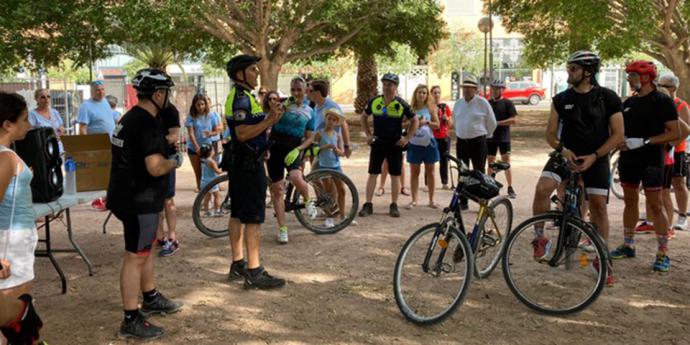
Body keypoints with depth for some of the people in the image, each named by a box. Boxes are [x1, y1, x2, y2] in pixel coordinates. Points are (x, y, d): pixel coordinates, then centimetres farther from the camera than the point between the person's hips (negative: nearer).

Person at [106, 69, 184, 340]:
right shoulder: (148, 123, -21)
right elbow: (156, 167, -28)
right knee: (135, 257, -4)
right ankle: (131, 320, 3)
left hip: (130, 194, 10)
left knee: (146, 249, 22)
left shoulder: (130, 118, 11)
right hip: (139, 199, -10)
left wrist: (164, 145, 18)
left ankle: (151, 299, 38)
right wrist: (175, 161, -9)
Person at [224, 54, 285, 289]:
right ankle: (254, 272, -6)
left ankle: (238, 265, 22)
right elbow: (243, 133, -25)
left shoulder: (240, 95, 17)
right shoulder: (241, 97, -16)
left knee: (238, 214, 13)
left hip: (241, 164, 11)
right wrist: (269, 121, -24)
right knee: (254, 218, -8)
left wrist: (270, 118, 7)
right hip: (249, 164, -11)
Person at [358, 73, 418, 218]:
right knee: (372, 173, 0)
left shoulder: (401, 104, -4)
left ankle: (394, 206, 14)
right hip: (378, 142, 1)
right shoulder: (374, 101, 2)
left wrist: (407, 138, -3)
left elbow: (415, 121, 4)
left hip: (395, 144, -1)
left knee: (395, 175, 4)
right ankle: (368, 205, 5)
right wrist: (368, 134, 8)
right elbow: (363, 117, 16)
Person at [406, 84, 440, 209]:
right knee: (414, 173, 4)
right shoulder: (410, 109, 1)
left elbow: (437, 125, 0)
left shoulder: (431, 108, 2)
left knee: (430, 172, 7)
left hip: (428, 143, 0)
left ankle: (431, 200, 15)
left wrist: (427, 122, -16)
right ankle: (414, 200, 10)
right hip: (414, 144, 0)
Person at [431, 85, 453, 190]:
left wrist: (447, 119, -11)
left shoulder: (445, 107, 7)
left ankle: (445, 183, 13)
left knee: (444, 161, 6)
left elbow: (451, 124, 8)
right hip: (431, 137, -2)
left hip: (444, 137, 2)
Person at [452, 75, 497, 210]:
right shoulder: (458, 103, 9)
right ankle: (463, 202, 13)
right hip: (461, 142, 5)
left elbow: (492, 123, 1)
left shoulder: (482, 103, -6)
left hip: (478, 142, -4)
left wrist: (483, 135, 9)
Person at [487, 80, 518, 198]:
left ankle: (510, 188, 0)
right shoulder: (488, 103, 10)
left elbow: (514, 120, -12)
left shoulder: (507, 103, -3)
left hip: (503, 137, -4)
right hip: (490, 137, 4)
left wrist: (498, 123, -18)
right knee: (491, 162, 9)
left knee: (506, 162, -4)